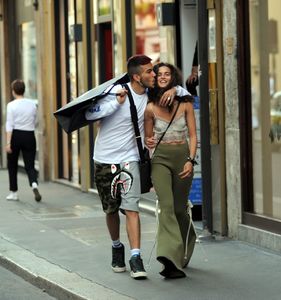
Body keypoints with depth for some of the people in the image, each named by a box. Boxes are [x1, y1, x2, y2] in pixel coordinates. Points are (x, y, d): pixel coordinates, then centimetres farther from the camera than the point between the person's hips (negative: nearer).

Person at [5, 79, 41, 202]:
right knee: (29, 165, 3)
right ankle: (34, 184, -26)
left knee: (12, 165, 13)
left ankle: (13, 192, 20)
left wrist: (8, 142, -14)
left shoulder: (11, 105, -9)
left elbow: (9, 124, -12)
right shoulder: (32, 104, 3)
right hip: (29, 136, 3)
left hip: (16, 135, -3)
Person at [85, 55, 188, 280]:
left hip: (129, 160, 1)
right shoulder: (117, 91, -12)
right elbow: (89, 114, -17)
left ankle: (135, 257, -17)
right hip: (104, 159, -1)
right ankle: (117, 247, 35)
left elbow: (186, 92, 15)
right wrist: (117, 103, -24)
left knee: (131, 208, -14)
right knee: (111, 209, 12)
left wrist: (173, 90, -8)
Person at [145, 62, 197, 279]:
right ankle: (170, 256, -26)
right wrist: (148, 142, -10)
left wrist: (191, 160, -10)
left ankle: (183, 253, 33)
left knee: (179, 208, 8)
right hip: (161, 158, -1)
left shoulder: (185, 104, 2)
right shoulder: (151, 108, 2)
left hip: (182, 157, 1)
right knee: (166, 205, -17)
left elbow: (193, 136, 2)